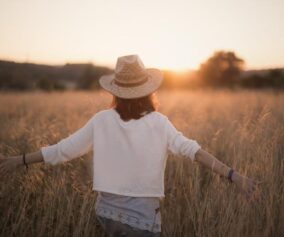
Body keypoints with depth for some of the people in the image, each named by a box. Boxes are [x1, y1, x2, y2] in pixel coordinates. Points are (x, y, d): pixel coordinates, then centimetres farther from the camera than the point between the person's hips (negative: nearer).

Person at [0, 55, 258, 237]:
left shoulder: (102, 120, -4)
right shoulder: (158, 123, -11)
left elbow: (63, 150, -1)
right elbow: (191, 149, -21)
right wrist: (233, 175, -23)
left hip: (107, 210, 4)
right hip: (142, 216, -3)